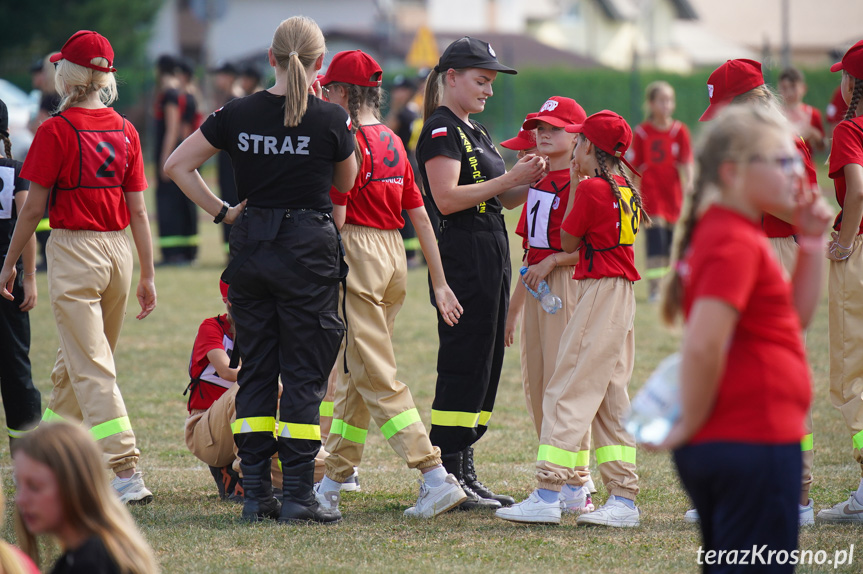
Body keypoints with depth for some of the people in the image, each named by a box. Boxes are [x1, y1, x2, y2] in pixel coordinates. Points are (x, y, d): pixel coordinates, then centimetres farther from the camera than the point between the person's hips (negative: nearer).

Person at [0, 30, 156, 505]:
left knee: (92, 368, -8)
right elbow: (138, 209, 6)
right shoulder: (125, 131, 5)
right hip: (118, 251, 6)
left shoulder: (57, 131, -10)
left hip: (73, 250, -6)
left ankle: (126, 474, -18)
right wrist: (147, 275, 10)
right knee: (75, 360, 20)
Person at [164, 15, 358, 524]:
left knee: (256, 369, 11)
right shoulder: (331, 119, -9)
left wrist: (222, 212, 7)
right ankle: (298, 495, -1)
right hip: (309, 248, -3)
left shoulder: (239, 114, 0)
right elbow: (346, 183, 9)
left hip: (251, 248, 3)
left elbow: (177, 165, 3)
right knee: (305, 374, 2)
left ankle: (256, 494, 10)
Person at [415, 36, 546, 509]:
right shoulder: (441, 130, -9)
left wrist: (530, 180, 1)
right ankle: (446, 474, -5)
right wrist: (510, 179, -18)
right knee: (463, 364, -8)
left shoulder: (475, 132, 20)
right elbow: (447, 198, -20)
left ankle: (462, 470, 14)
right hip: (462, 253, -10)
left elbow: (504, 198, 21)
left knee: (486, 364, 10)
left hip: (492, 256, 10)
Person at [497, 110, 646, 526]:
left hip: (599, 292, -9)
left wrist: (575, 185, 3)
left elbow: (568, 242, -4)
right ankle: (623, 498, 9)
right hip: (623, 295, 9)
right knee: (611, 398, 11)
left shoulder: (591, 188, -12)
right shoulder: (626, 190, 13)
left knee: (569, 392, -10)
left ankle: (547, 495, -15)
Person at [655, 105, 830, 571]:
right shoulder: (735, 243, -16)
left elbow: (796, 316, 19)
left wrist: (812, 244, 9)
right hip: (754, 442, -10)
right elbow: (703, 345, -26)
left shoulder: (720, 232, 14)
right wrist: (691, 425, -14)